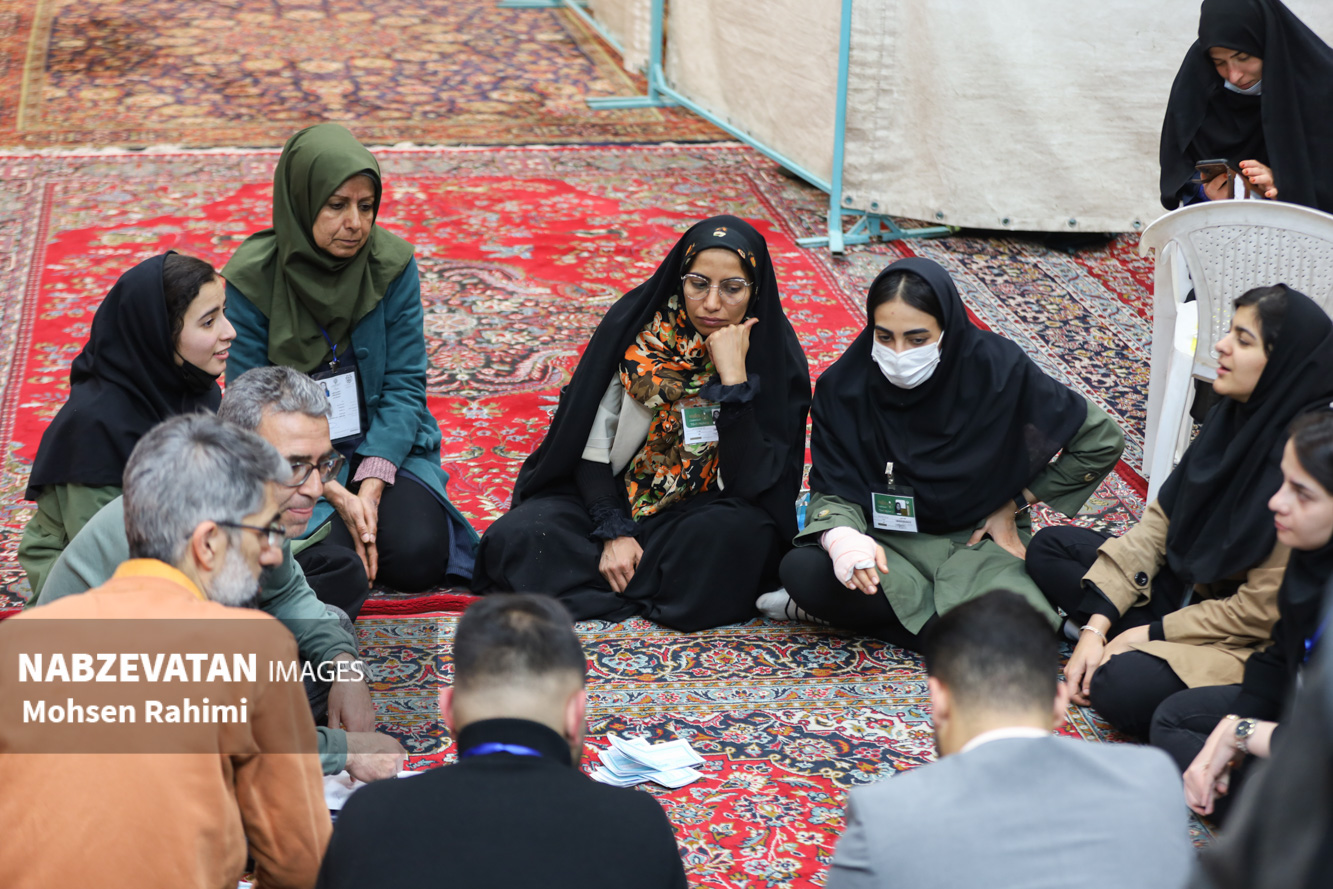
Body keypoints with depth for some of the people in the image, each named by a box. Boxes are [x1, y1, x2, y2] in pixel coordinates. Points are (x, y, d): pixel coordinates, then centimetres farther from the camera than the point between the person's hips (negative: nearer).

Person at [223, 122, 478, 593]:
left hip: (384, 444, 2)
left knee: (418, 557, -23)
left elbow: (405, 384, -6)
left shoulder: (393, 264, -7)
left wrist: (372, 481, -21)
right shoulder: (251, 278, -13)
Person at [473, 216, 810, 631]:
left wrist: (733, 376, -26)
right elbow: (591, 446, -5)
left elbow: (746, 483, -21)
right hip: (614, 498, 1)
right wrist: (614, 532, -18)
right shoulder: (636, 325, -9)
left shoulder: (776, 358, -12)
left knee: (737, 533, -37)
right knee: (515, 538, -24)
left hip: (702, 512, -1)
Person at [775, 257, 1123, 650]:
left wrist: (1014, 504, -2)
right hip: (889, 541, 2)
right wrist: (841, 536, -31)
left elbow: (1102, 440, -4)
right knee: (801, 570, -32)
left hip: (979, 540, -2)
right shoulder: (844, 385, -10)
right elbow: (834, 490, -6)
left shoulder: (998, 368, -14)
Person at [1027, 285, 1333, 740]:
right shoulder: (1231, 418, -2)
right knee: (1049, 548, 5)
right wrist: (1096, 625, -8)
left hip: (1250, 643, -9)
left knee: (1124, 687, -32)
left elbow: (1263, 609, -22)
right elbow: (1161, 519, 0)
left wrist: (1152, 633, -14)